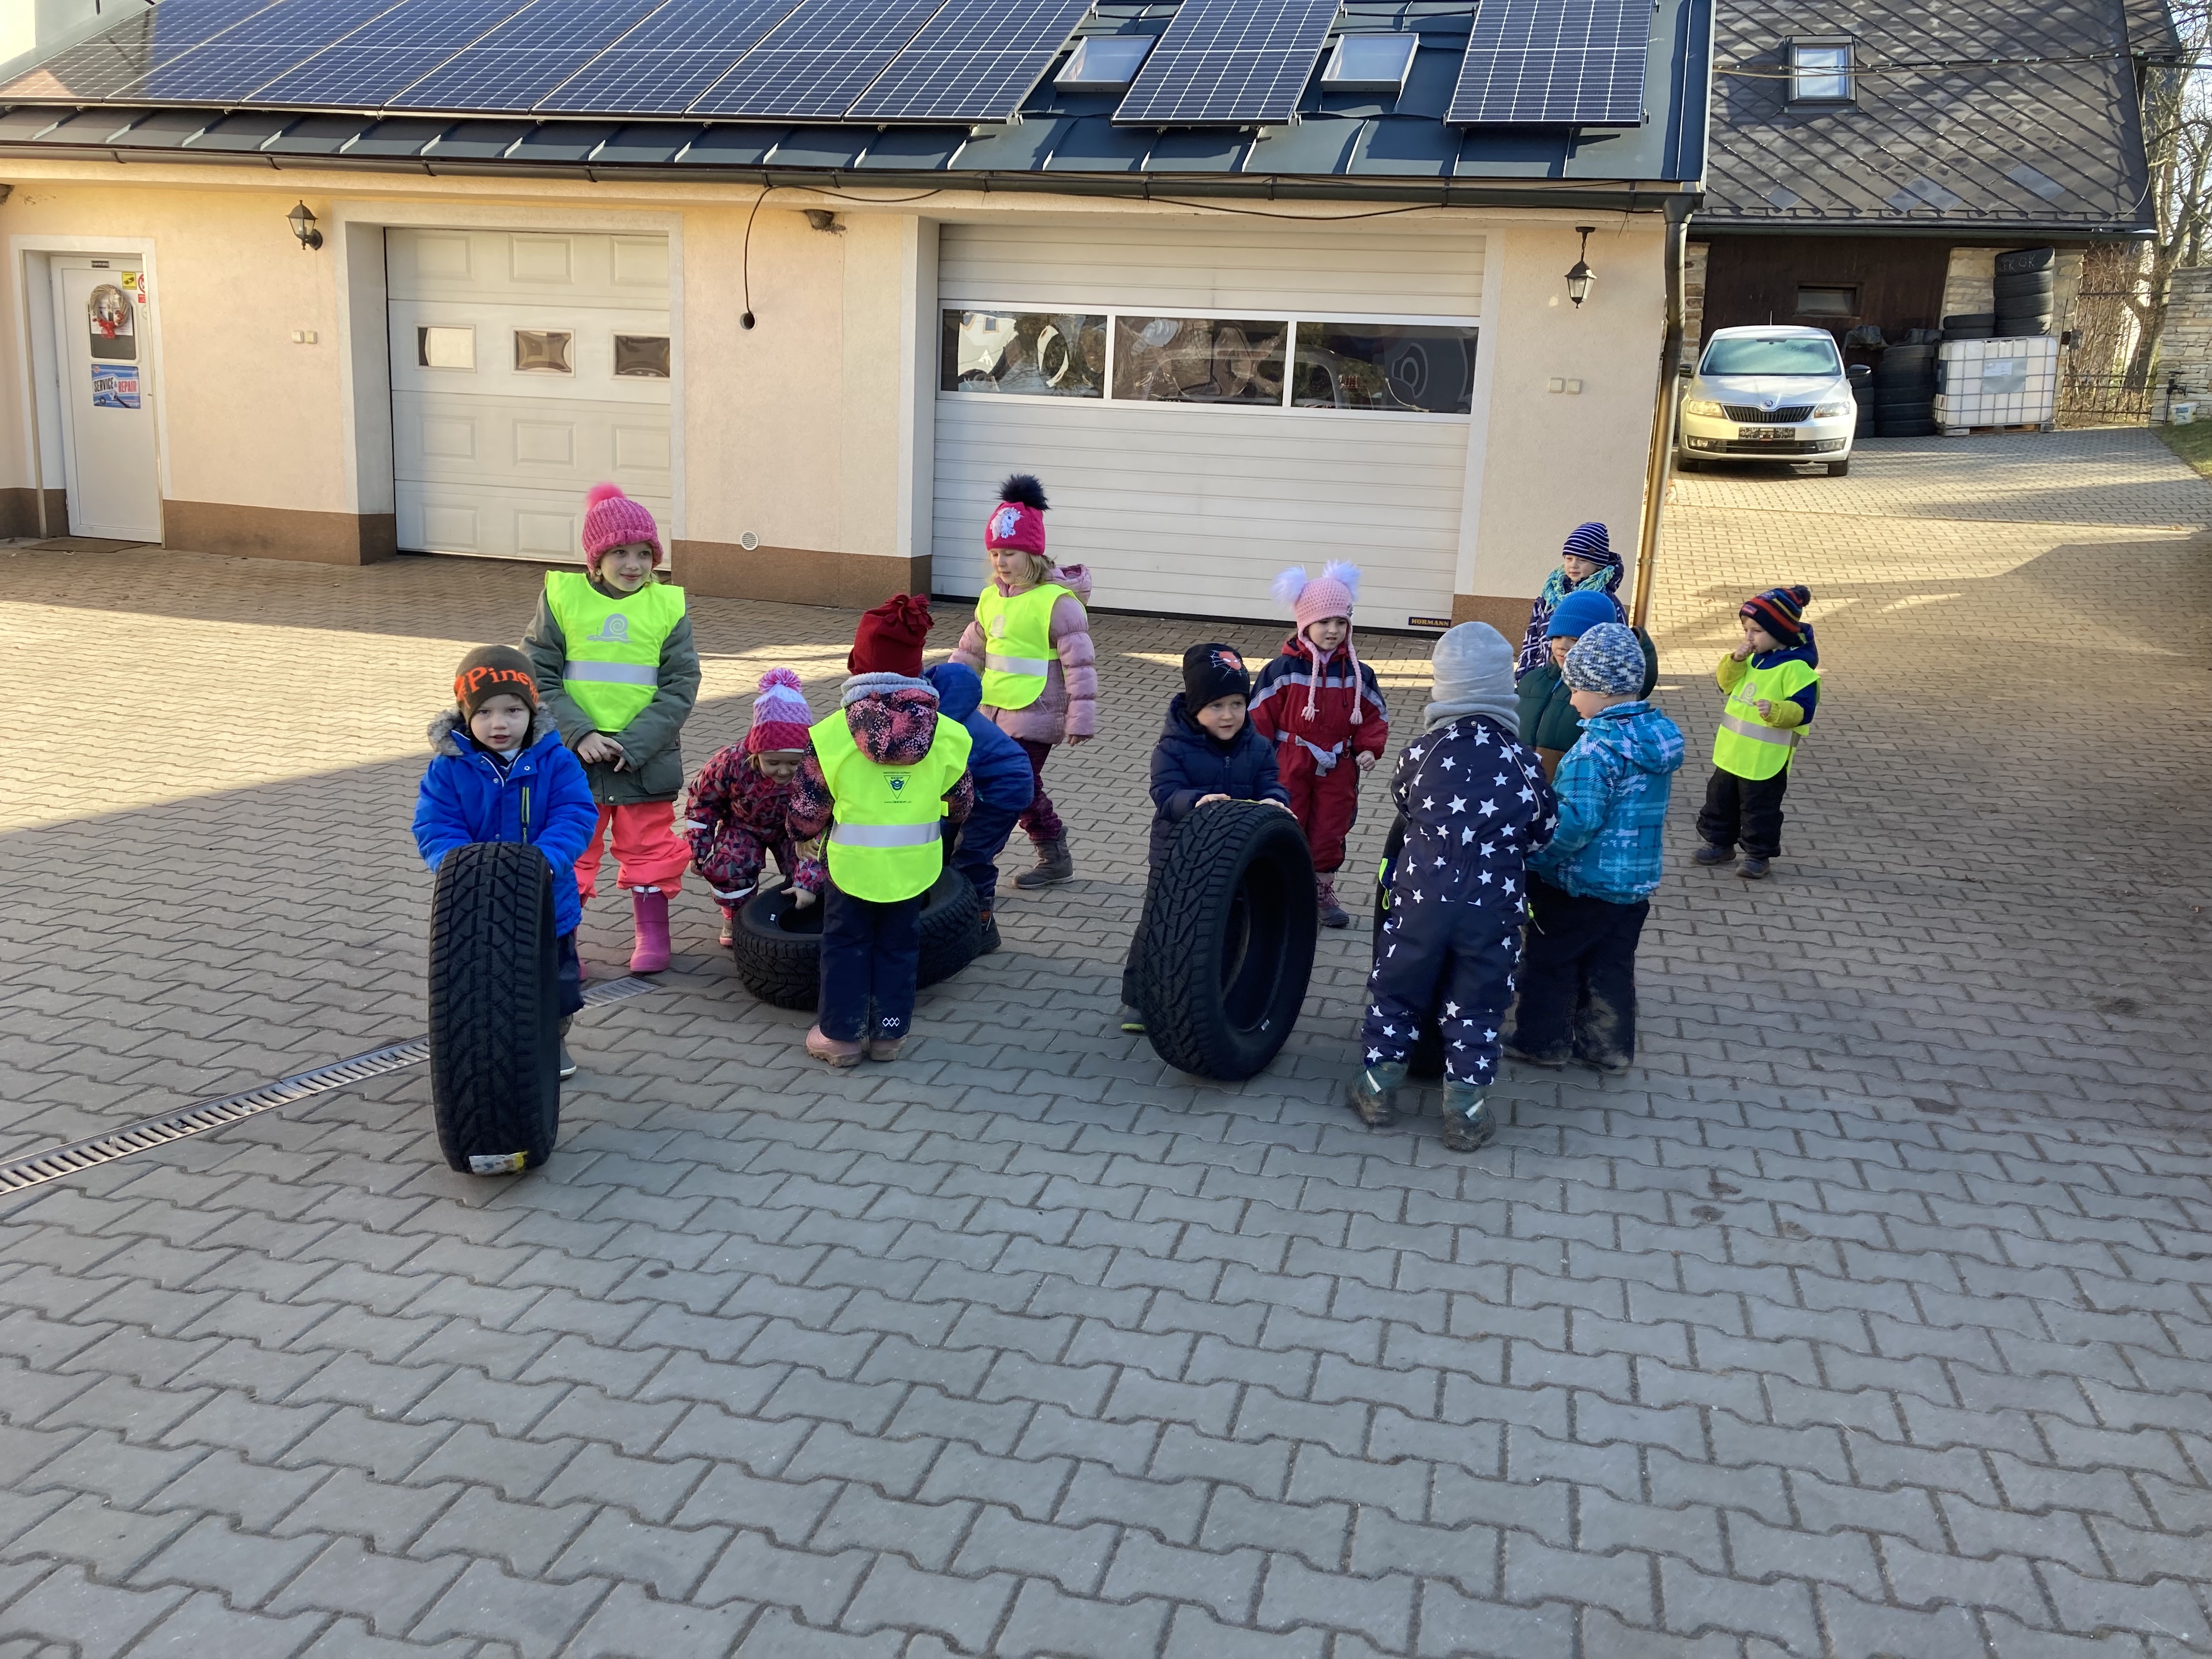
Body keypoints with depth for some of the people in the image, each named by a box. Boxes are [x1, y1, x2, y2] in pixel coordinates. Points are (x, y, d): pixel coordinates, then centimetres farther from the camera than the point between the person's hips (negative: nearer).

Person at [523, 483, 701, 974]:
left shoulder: (667, 606, -3)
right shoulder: (562, 597, -3)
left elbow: (679, 689, -5)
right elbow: (539, 678, -4)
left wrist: (634, 744, -14)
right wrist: (579, 733, -15)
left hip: (645, 759, 0)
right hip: (572, 756, 0)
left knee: (648, 848, 12)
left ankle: (652, 935, 29)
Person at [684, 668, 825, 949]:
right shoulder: (732, 763, -34)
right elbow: (703, 800, -12)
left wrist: (809, 881, -36)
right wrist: (697, 849, -10)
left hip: (792, 828, 0)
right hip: (743, 826, 0)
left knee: (813, 870, -24)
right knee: (725, 867, -28)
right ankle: (736, 915, 3)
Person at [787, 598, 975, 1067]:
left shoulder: (831, 734, -14)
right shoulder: (946, 735, -8)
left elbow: (805, 816, -8)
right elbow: (961, 805, 5)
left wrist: (804, 832, 14)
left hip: (852, 865, -2)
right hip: (914, 866, 2)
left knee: (846, 945, 16)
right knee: (899, 946, 18)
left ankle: (842, 1034, 21)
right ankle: (890, 1032, 25)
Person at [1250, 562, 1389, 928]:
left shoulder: (1357, 673, -2)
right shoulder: (1283, 669, -11)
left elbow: (1375, 715, 7)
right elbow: (1260, 716, -7)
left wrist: (1369, 749, -8)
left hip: (1338, 767, 3)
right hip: (1289, 766, -3)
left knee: (1330, 832, 12)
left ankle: (1322, 892, 29)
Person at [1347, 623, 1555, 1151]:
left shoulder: (1422, 751, -7)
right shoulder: (1523, 762, -6)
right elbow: (1542, 833, 6)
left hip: (1421, 897, 0)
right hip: (1493, 905, 0)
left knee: (1396, 991, 17)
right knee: (1476, 1007, 12)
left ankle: (1378, 1091, 27)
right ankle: (1465, 1112, 18)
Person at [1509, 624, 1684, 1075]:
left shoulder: (1599, 745, -25)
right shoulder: (1662, 735, 1)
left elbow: (1577, 820, -28)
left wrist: (1534, 858, -18)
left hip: (1582, 883, -7)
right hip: (1638, 881, 8)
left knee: (1551, 958, 12)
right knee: (1612, 966, 18)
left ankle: (1543, 1040, 24)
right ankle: (1608, 1046, 28)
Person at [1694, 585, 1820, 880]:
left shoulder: (1796, 667, -18)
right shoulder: (1755, 657, 7)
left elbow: (1802, 709, -21)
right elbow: (1727, 683, 13)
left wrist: (1776, 711, -39)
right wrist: (1736, 659, -4)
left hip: (1766, 759, -8)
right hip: (1733, 751, 8)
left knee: (1760, 807, 3)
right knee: (1721, 798, 18)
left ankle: (1758, 853, 16)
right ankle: (1720, 841, 33)